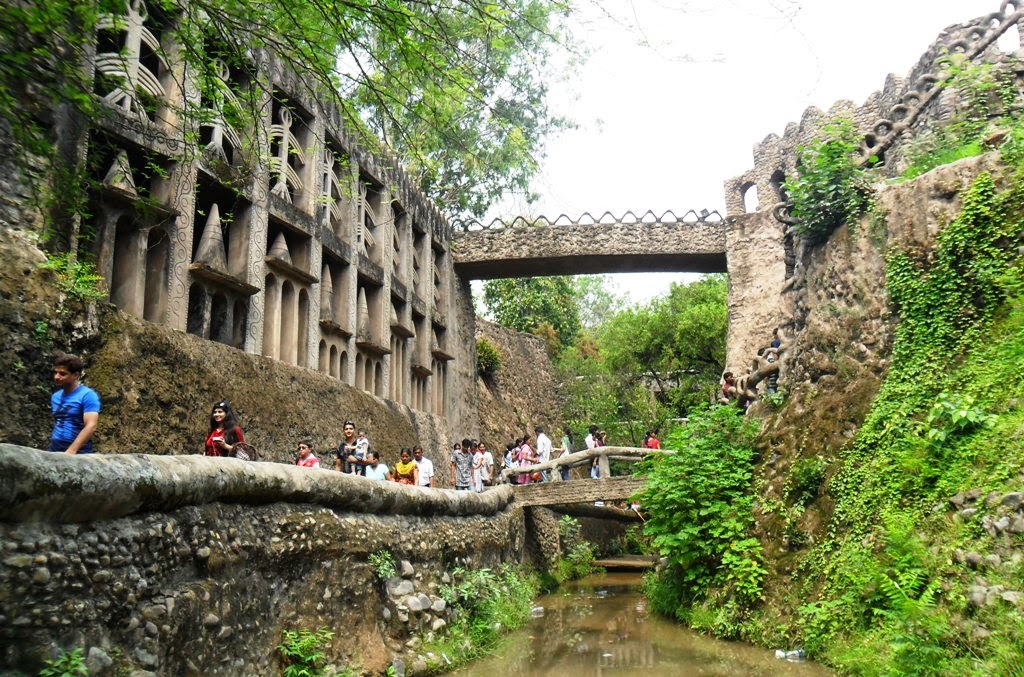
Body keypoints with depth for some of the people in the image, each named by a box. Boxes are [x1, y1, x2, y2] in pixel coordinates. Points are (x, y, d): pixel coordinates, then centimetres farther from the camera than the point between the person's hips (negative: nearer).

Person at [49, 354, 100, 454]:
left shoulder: (87, 395, -9)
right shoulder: (55, 397, 14)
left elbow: (91, 426, -18)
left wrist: (71, 451, -27)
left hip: (78, 454, -7)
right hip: (54, 452, 7)